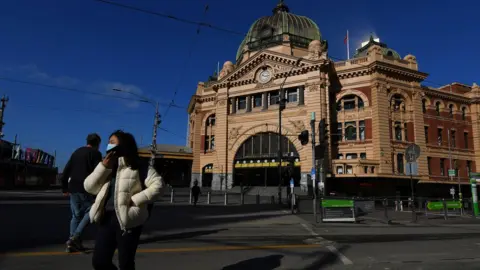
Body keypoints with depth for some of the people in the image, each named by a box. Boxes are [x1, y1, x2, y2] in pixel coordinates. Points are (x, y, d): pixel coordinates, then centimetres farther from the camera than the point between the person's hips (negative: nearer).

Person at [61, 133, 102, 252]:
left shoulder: (77, 152, 18)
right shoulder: (95, 153, -2)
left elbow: (66, 171, 17)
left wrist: (65, 188, 23)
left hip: (73, 188, 6)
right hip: (85, 188, -6)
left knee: (76, 215, 13)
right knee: (90, 211, 6)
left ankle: (72, 242, 11)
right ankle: (75, 237, -8)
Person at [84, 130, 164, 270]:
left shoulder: (137, 166, -4)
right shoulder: (107, 166, 16)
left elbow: (158, 185, -12)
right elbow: (89, 187, 8)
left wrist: (135, 200, -16)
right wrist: (103, 166, -3)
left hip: (128, 220, -6)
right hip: (107, 218, 6)